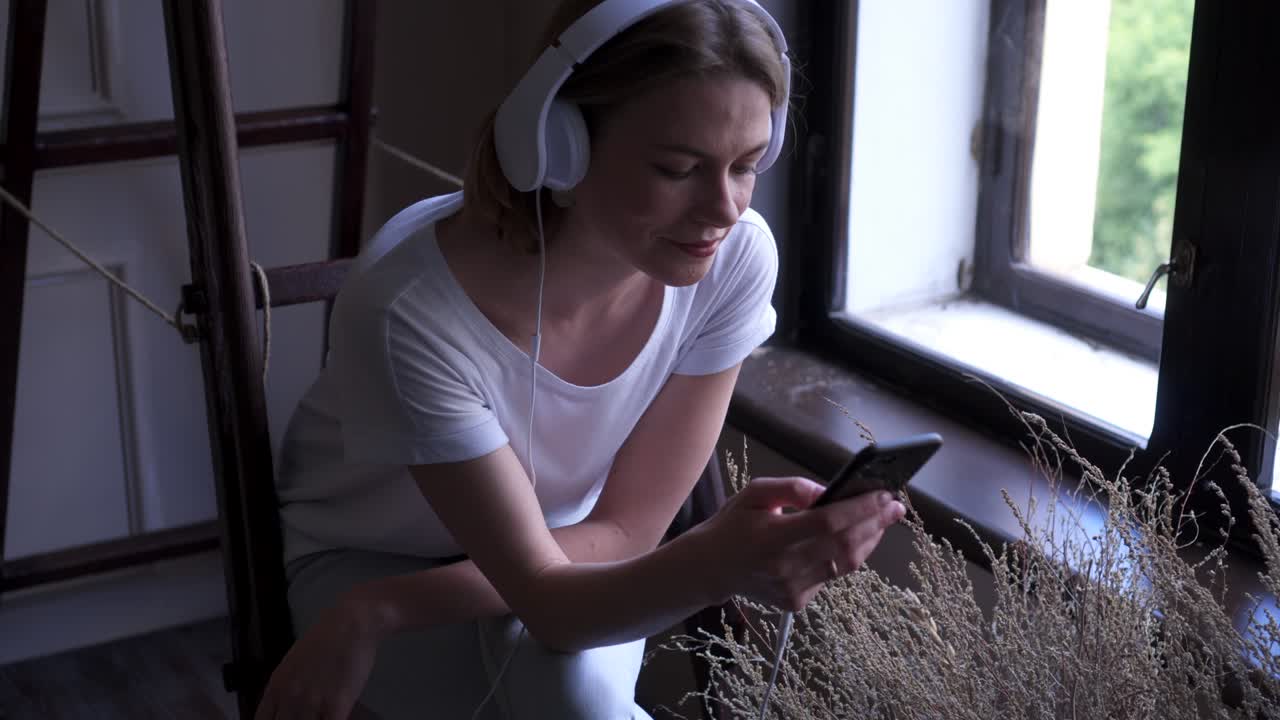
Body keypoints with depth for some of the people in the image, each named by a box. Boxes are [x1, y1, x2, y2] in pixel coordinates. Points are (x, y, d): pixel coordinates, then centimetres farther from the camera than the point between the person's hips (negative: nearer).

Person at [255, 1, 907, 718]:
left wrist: (377, 612, -25)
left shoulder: (735, 258, -24)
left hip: (564, 552, 3)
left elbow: (624, 532, -16)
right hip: (373, 557, -2)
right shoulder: (412, 309, -34)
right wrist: (713, 566, -52)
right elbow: (544, 597, -31)